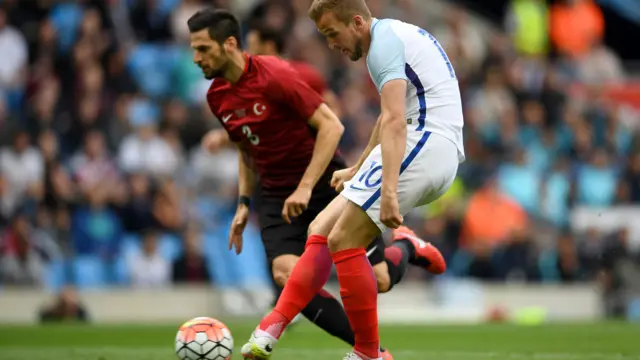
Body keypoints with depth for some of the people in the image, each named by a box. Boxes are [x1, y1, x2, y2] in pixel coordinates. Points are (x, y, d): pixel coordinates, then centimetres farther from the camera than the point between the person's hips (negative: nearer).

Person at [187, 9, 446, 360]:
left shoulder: (274, 75, -19)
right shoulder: (217, 97, 3)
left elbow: (331, 125, -19)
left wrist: (305, 188, -24)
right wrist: (244, 203, 11)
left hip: (325, 183, -5)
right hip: (277, 196, 5)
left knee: (378, 281, -6)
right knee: (287, 277, -21)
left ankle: (405, 248, 33)